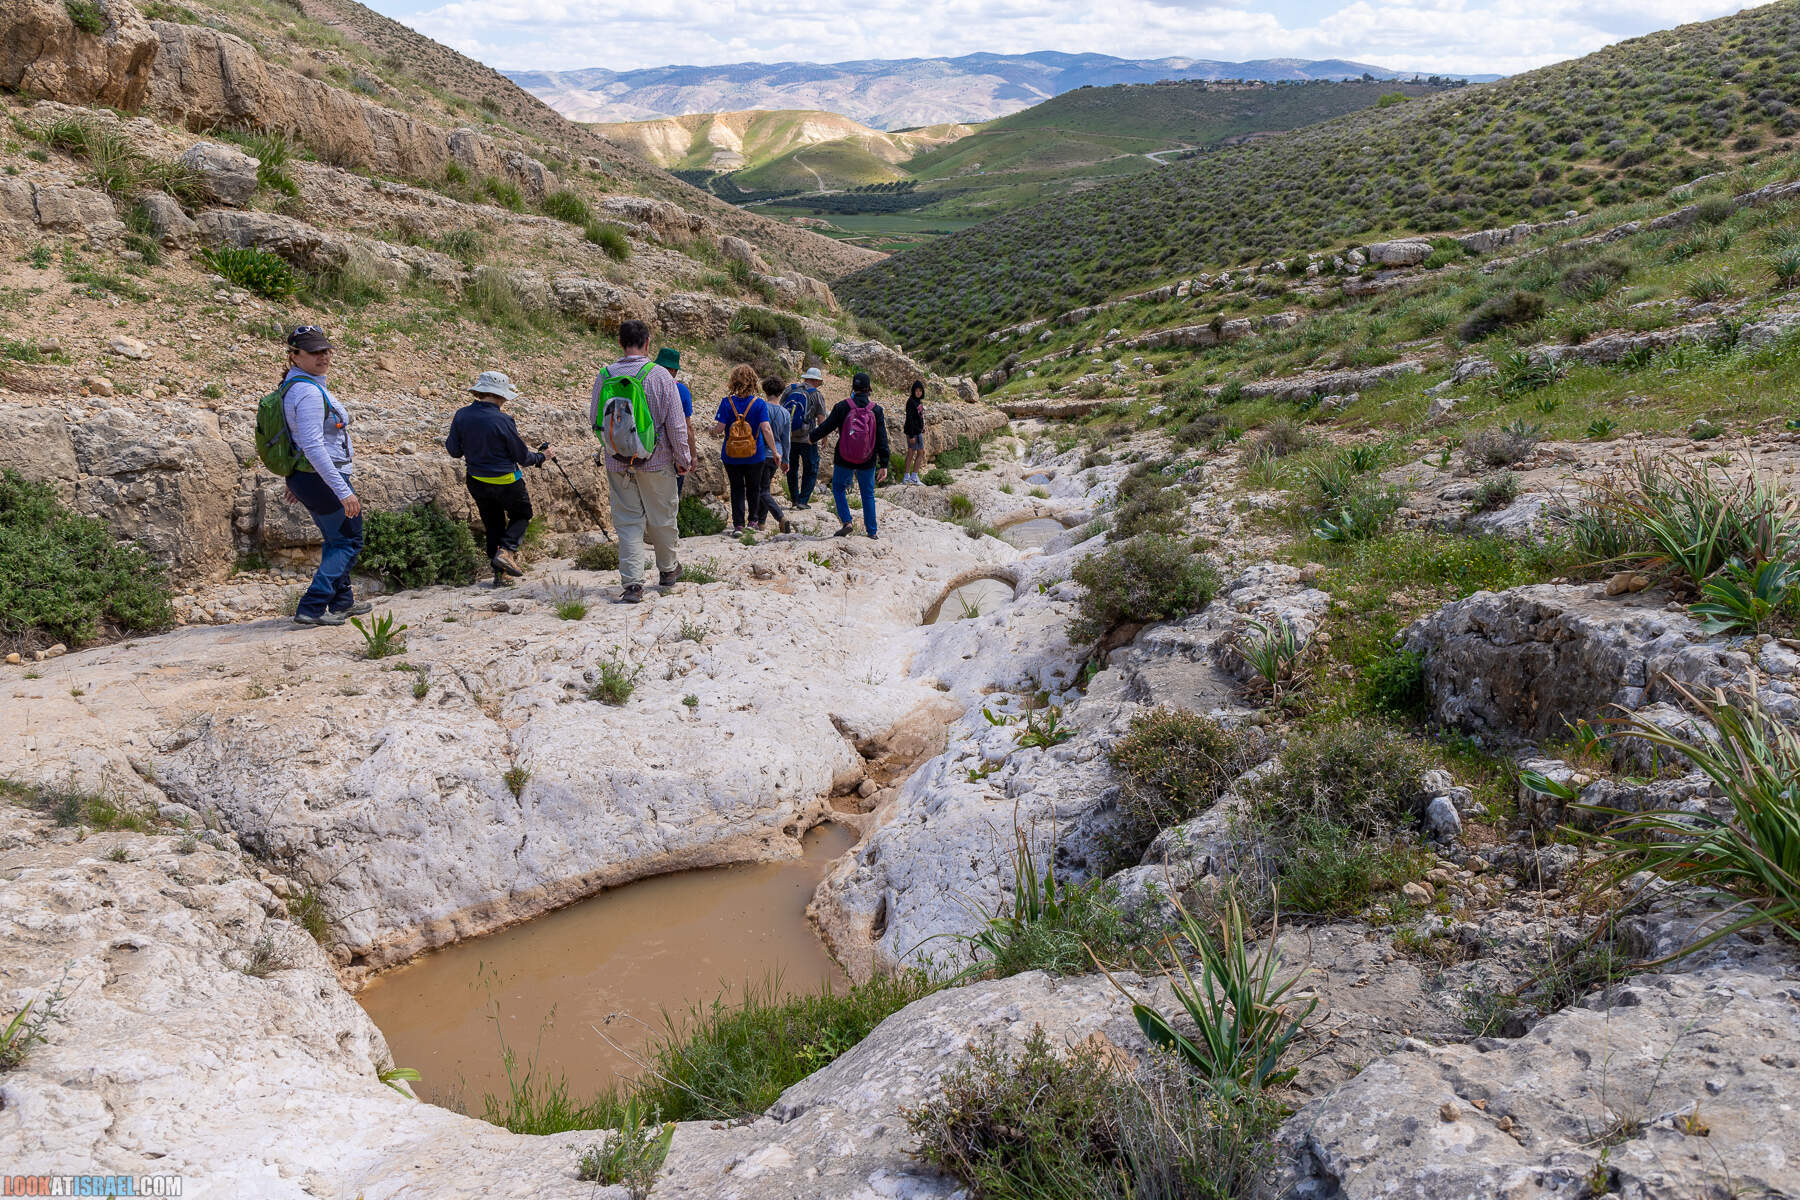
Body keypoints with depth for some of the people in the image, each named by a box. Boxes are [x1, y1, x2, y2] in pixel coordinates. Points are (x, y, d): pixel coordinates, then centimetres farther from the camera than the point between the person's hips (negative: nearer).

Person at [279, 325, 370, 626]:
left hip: (303, 476, 10)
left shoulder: (294, 386, 12)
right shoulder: (309, 392, -21)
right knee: (349, 542, 0)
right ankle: (311, 608, -5)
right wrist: (343, 491, -29)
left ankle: (342, 602, 34)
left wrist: (296, 481, 25)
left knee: (336, 540, 22)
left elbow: (294, 436, 19)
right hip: (323, 479, -10)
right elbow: (313, 447, -28)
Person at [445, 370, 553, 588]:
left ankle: (499, 575, 15)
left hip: (476, 483, 5)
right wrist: (543, 457, 7)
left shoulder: (461, 415, -7)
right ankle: (506, 551, -4)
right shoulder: (501, 421, -21)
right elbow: (523, 457, -12)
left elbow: (454, 451, 2)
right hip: (506, 483, -5)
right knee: (522, 515, 19)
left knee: (493, 525, 18)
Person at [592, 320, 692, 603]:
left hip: (617, 463, 2)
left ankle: (632, 583, 0)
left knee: (627, 521, 7)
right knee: (661, 518, 15)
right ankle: (667, 570, 33)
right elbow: (676, 424, -8)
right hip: (656, 462, -2)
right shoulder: (660, 376, -10)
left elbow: (594, 421, 6)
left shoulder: (604, 376, -2)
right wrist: (683, 459, 3)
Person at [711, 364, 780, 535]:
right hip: (755, 456, 0)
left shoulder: (727, 402, -9)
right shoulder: (759, 403, -10)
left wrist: (714, 431, 12)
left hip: (731, 456, 0)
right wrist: (774, 452, -6)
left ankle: (738, 525, -2)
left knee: (737, 490, 9)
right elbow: (766, 429, -14)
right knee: (753, 488, 20)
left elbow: (719, 428, -12)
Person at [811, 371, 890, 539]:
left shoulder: (842, 407, -8)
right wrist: (884, 465, -1)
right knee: (868, 494, 14)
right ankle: (871, 532, 14)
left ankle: (846, 521, 0)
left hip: (844, 460, -1)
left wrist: (811, 437, 18)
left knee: (838, 488, 17)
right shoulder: (876, 410, -4)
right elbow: (882, 440, -4)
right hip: (867, 462, 1)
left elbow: (826, 426, -1)